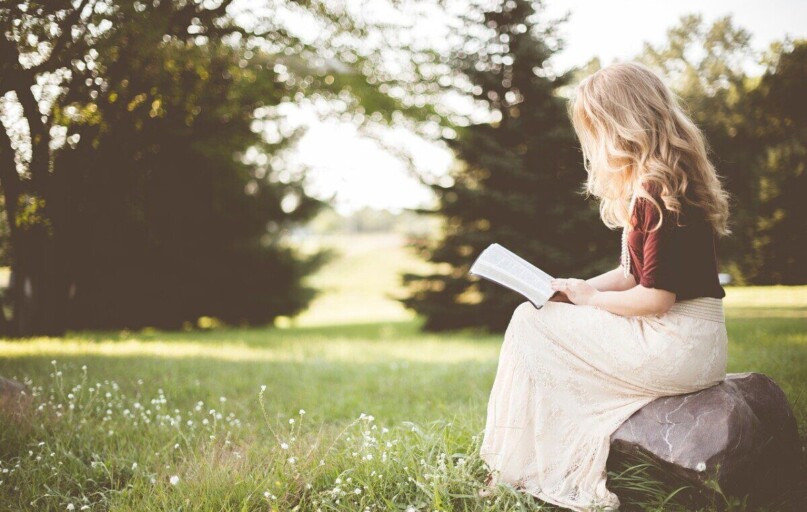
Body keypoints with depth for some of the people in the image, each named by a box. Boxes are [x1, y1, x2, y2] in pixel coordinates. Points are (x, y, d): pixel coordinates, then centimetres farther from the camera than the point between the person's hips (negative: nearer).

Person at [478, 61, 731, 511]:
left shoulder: (659, 194, -20)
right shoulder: (649, 187, 12)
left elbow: (656, 298, -22)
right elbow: (635, 274, 17)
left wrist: (590, 297, -7)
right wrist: (575, 289, 5)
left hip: (676, 347, -10)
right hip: (690, 343, 10)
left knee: (531, 323, -4)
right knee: (539, 318, 12)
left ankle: (523, 471, 7)